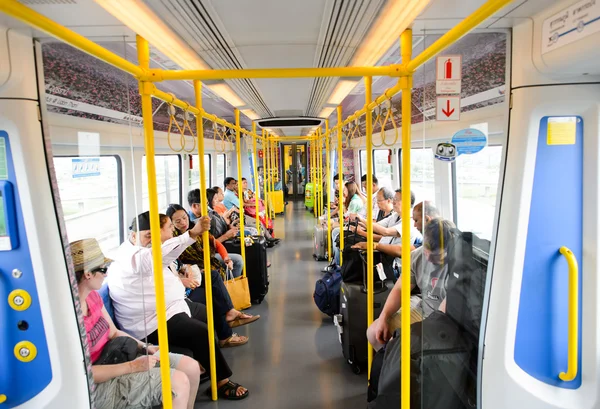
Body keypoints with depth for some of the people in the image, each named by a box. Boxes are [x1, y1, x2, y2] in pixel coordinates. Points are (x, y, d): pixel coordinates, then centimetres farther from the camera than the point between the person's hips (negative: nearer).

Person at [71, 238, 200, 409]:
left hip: (114, 356, 9)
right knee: (179, 382, -20)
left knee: (191, 367, 0)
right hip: (98, 386, -9)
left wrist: (145, 347, -3)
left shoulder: (92, 295, 1)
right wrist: (132, 366, -23)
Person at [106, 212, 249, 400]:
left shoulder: (146, 249, 9)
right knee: (202, 333, -22)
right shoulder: (129, 257, -25)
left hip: (173, 305, 11)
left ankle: (200, 364, 31)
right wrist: (192, 234, -54)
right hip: (154, 323, -11)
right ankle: (221, 381, -5)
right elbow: (160, 255, -45)